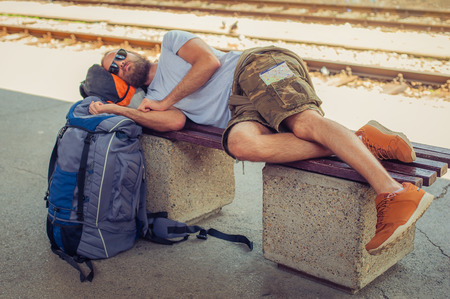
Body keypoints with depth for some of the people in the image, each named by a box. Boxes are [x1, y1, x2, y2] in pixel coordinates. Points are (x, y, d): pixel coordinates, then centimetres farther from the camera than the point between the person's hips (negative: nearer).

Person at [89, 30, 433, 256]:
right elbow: (174, 122, 2)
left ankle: (395, 193, -40)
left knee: (306, 123, -34)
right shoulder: (151, 99, 26)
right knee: (240, 143, -34)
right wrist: (112, 109, 9)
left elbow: (209, 60, 2)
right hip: (237, 109, 3)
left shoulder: (170, 42, 20)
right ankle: (358, 142, -34)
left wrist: (166, 100, 8)